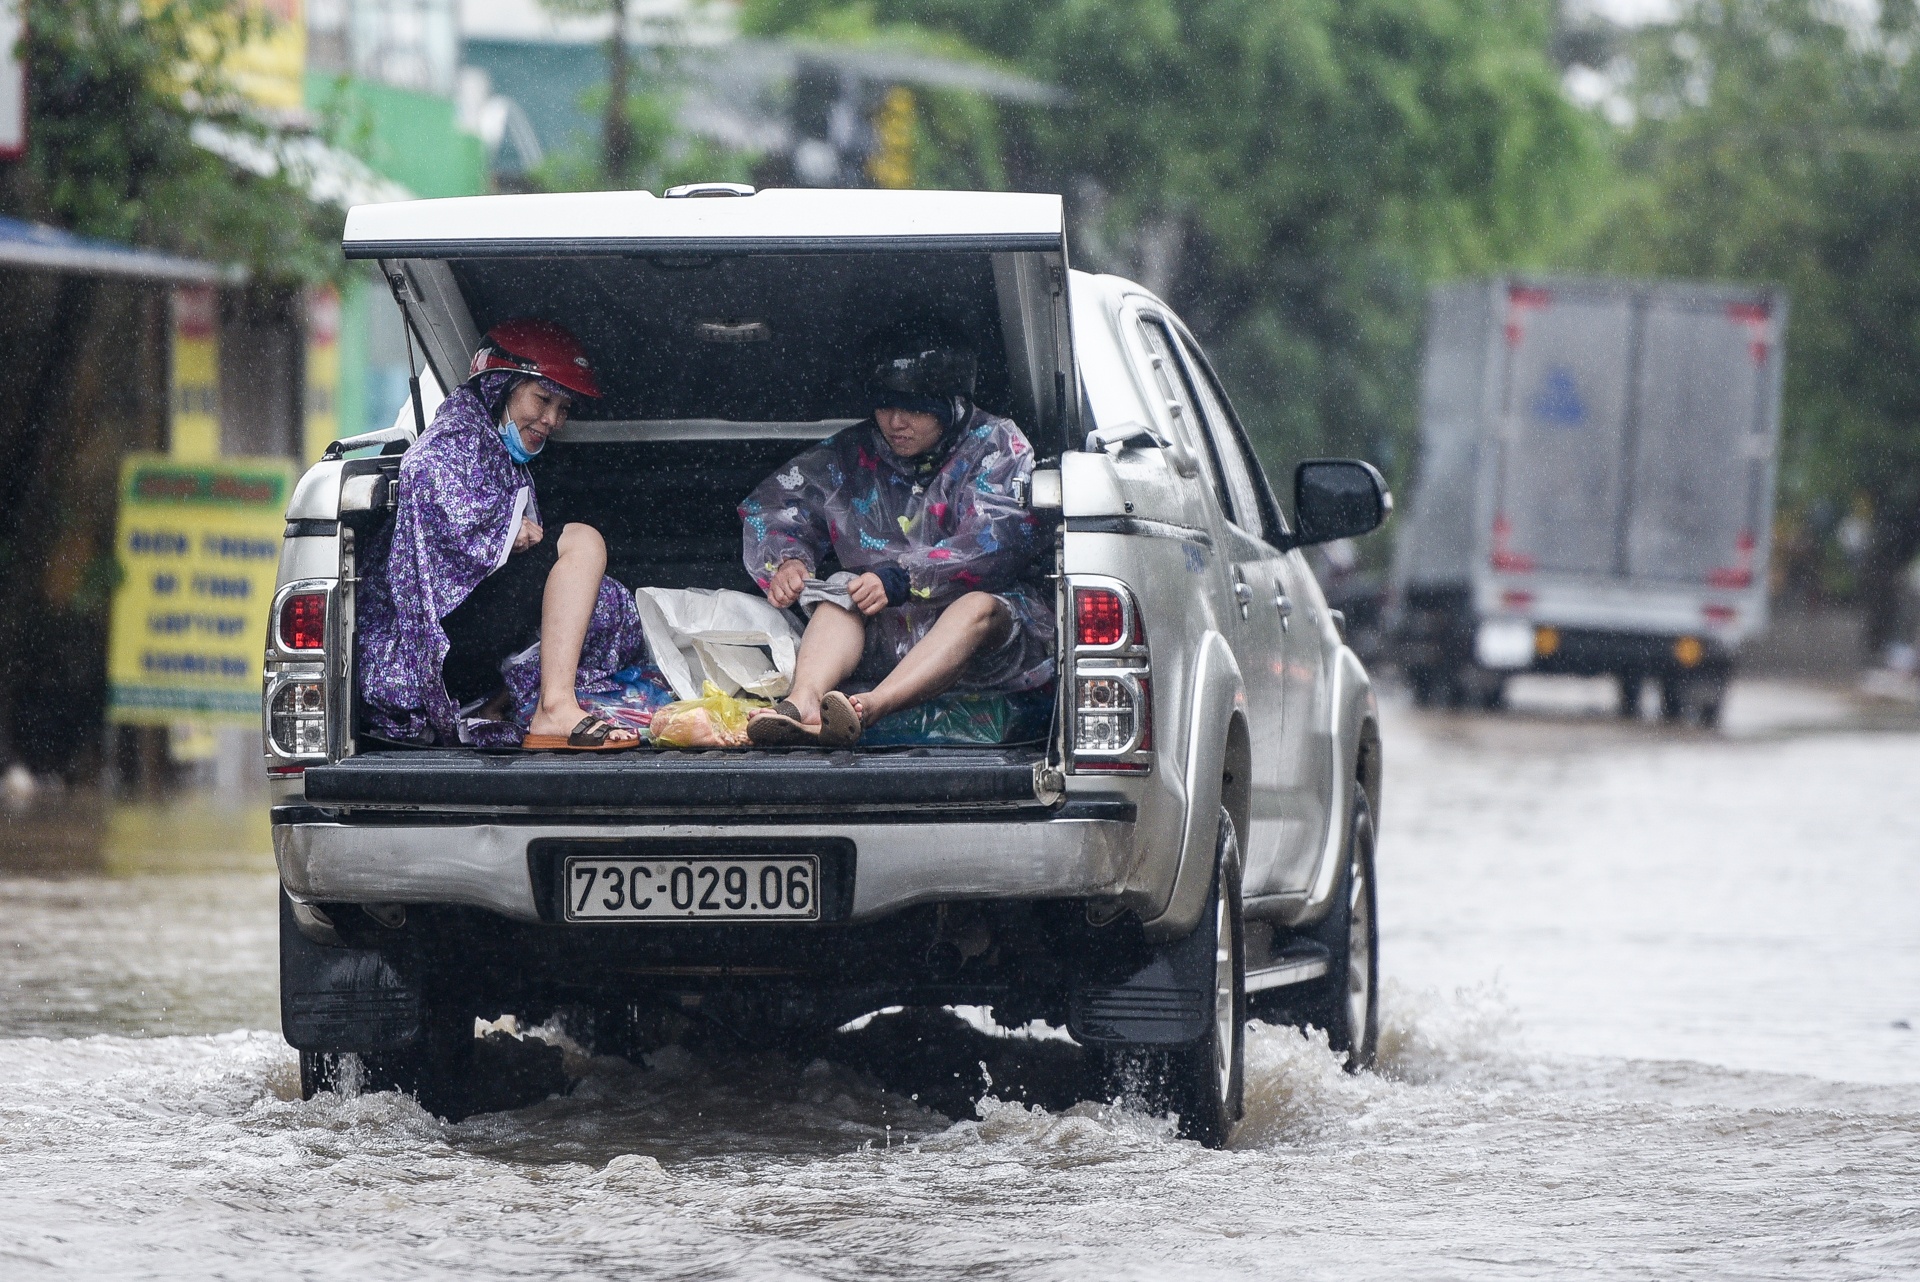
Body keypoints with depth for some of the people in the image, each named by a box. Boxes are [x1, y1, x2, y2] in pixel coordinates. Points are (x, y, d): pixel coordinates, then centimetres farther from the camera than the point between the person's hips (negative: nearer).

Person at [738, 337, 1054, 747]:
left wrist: (900, 580, -29)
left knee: (978, 606, -36)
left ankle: (869, 707, -60)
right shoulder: (852, 453, 9)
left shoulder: (997, 445, -3)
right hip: (886, 635, 5)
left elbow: (997, 543, -19)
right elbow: (769, 507, 10)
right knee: (838, 602, -21)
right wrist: (784, 561, -14)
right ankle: (802, 702, -51)